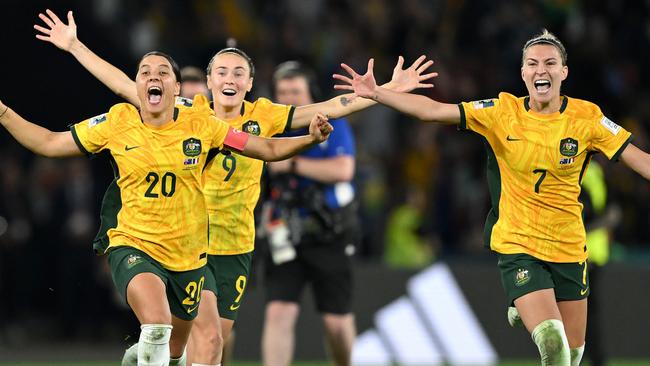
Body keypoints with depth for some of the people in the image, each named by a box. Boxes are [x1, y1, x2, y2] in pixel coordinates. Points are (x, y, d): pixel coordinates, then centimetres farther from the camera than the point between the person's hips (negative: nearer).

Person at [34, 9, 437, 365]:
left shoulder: (262, 116, -1)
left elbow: (330, 108, -1)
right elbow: (124, 86, -3)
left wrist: (389, 90, -6)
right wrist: (74, 45, -5)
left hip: (236, 247, 3)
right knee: (208, 333, -18)